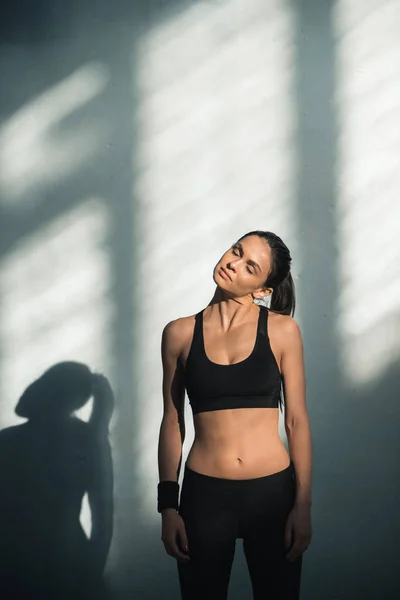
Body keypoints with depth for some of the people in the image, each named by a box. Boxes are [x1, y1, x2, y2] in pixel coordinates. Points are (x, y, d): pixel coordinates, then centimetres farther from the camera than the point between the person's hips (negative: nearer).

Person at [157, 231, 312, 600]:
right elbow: (173, 423, 5)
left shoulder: (282, 330, -3)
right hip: (204, 495, 1)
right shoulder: (180, 333, 0)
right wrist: (168, 505, 4)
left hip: (273, 493, 0)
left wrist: (303, 504, -3)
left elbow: (297, 420, 0)